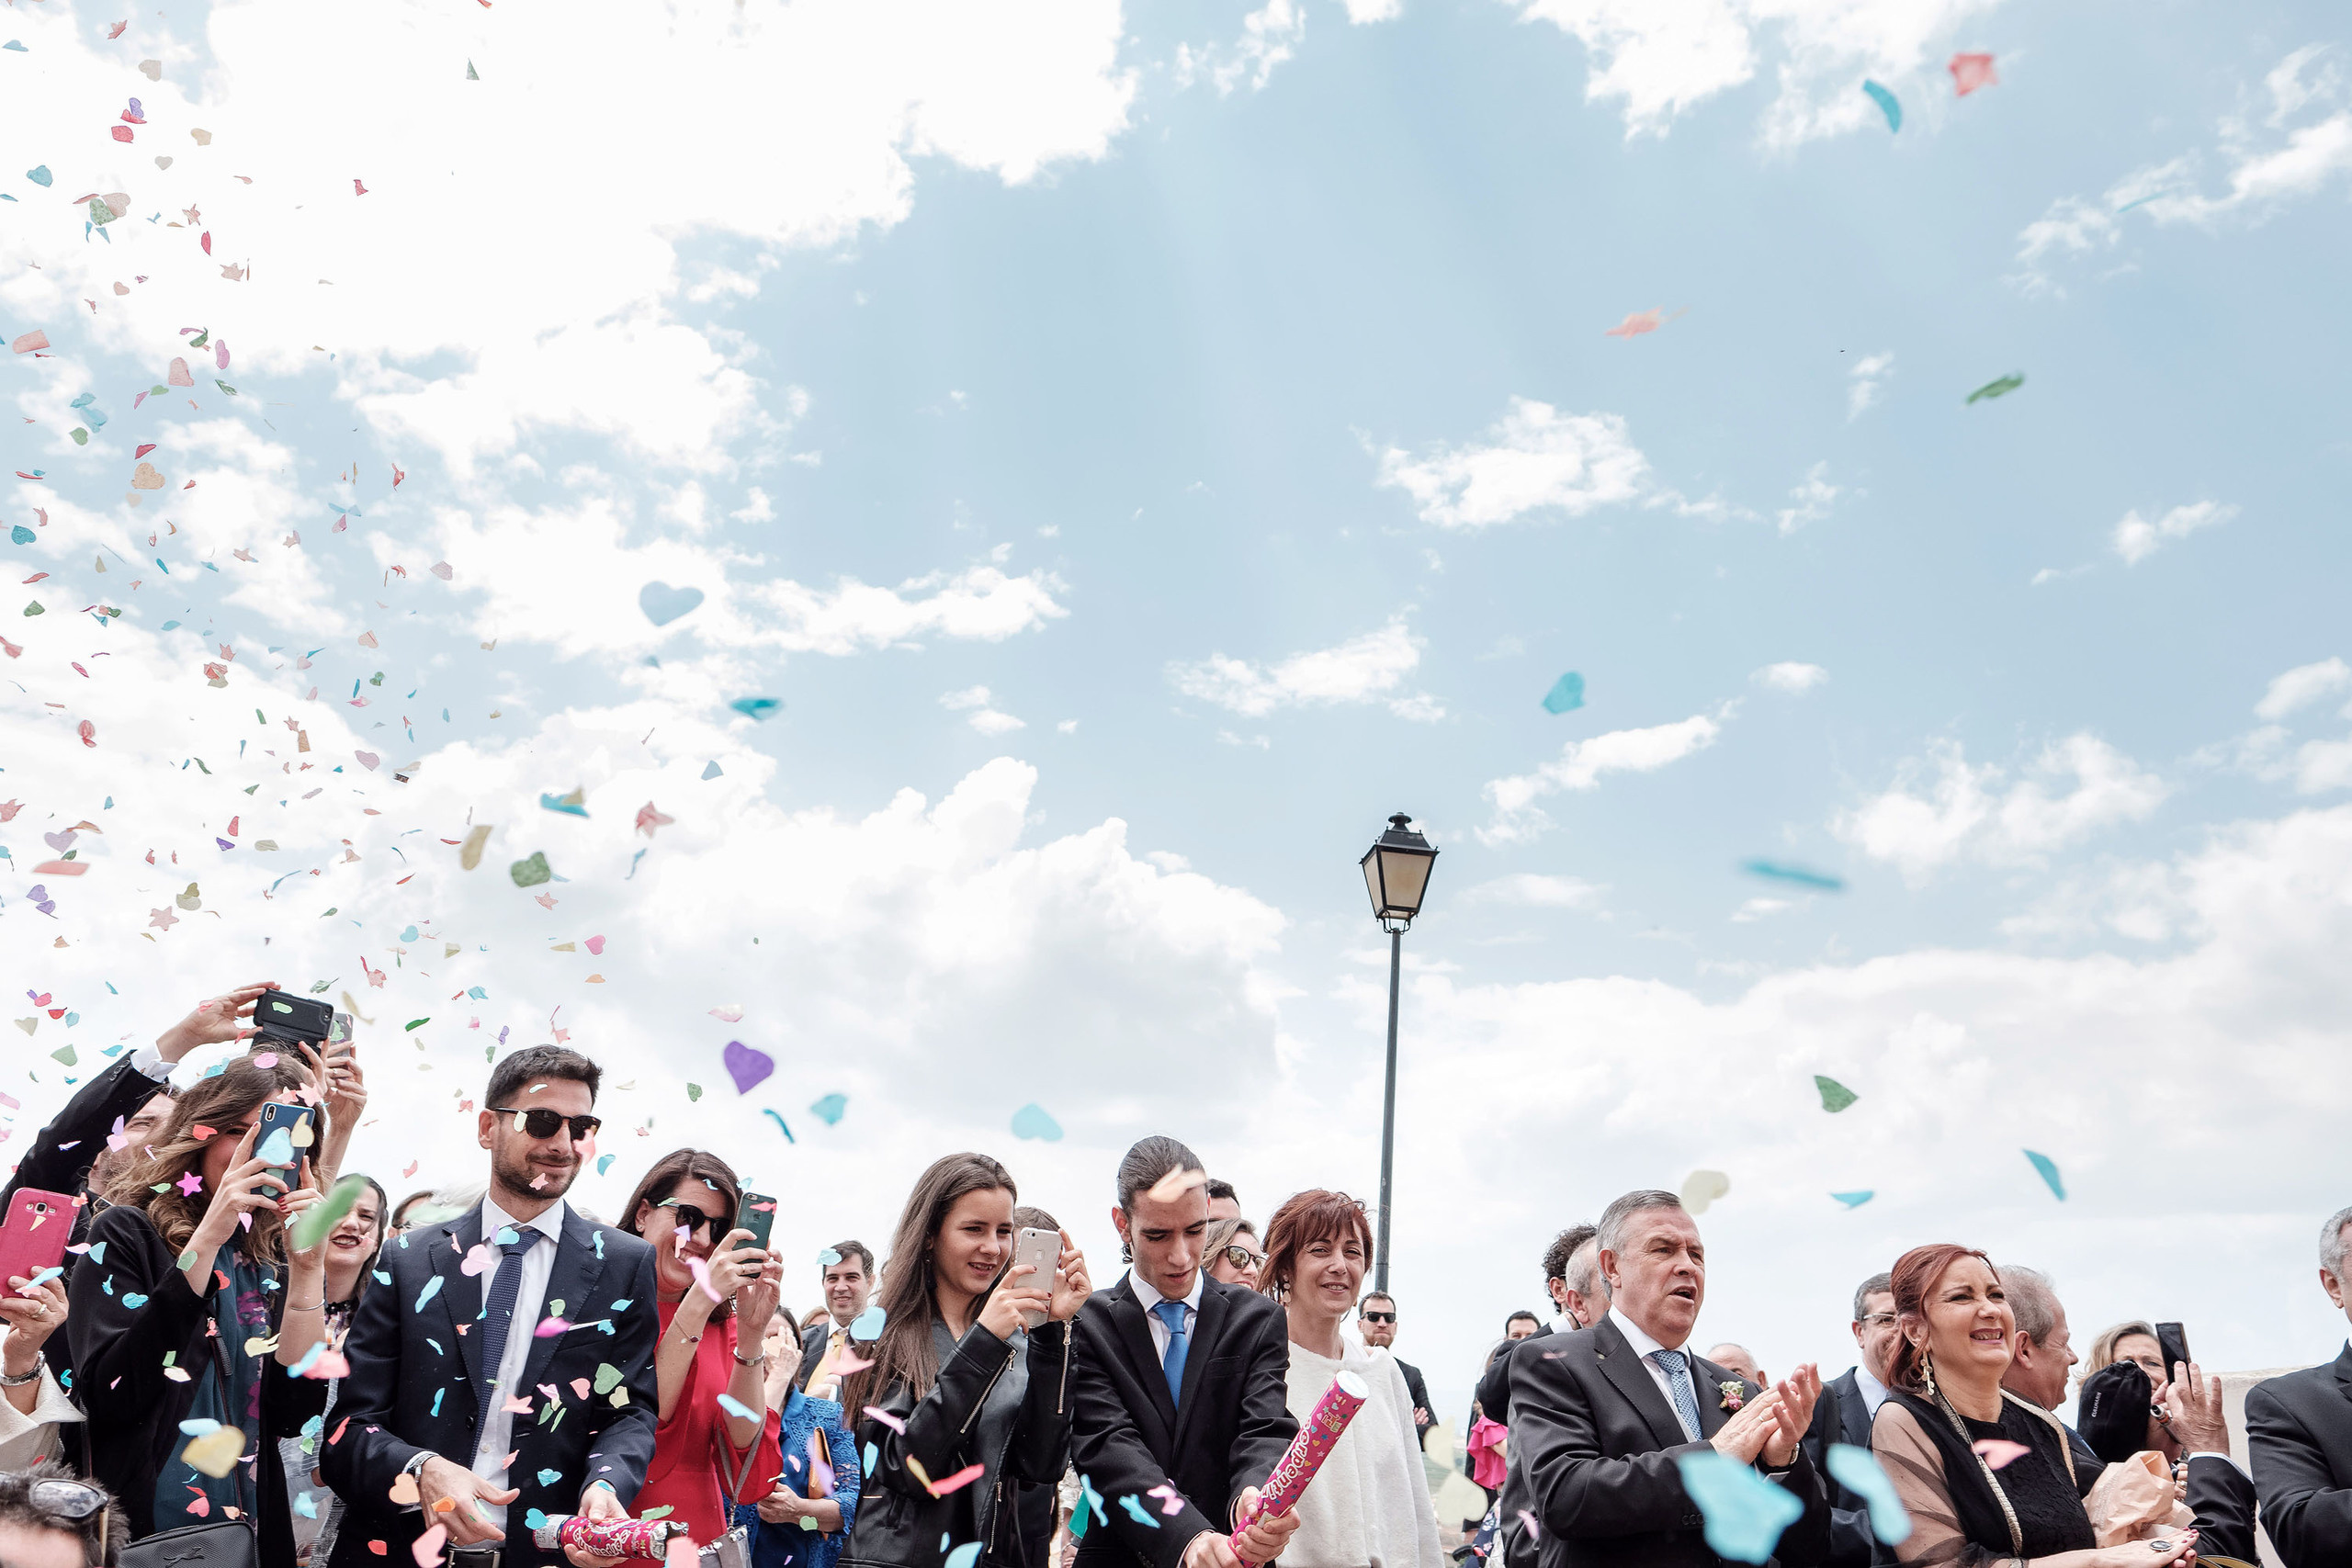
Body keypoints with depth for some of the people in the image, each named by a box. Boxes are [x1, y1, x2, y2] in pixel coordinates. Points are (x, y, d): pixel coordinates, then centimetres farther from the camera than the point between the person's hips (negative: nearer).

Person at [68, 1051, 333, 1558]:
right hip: (137, 1532, -4)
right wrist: (207, 1239, -25)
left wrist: (309, 1267, -17)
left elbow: (291, 1414, -8)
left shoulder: (273, 1258, 2)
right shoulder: (127, 1234, -8)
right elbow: (109, 1397, -21)